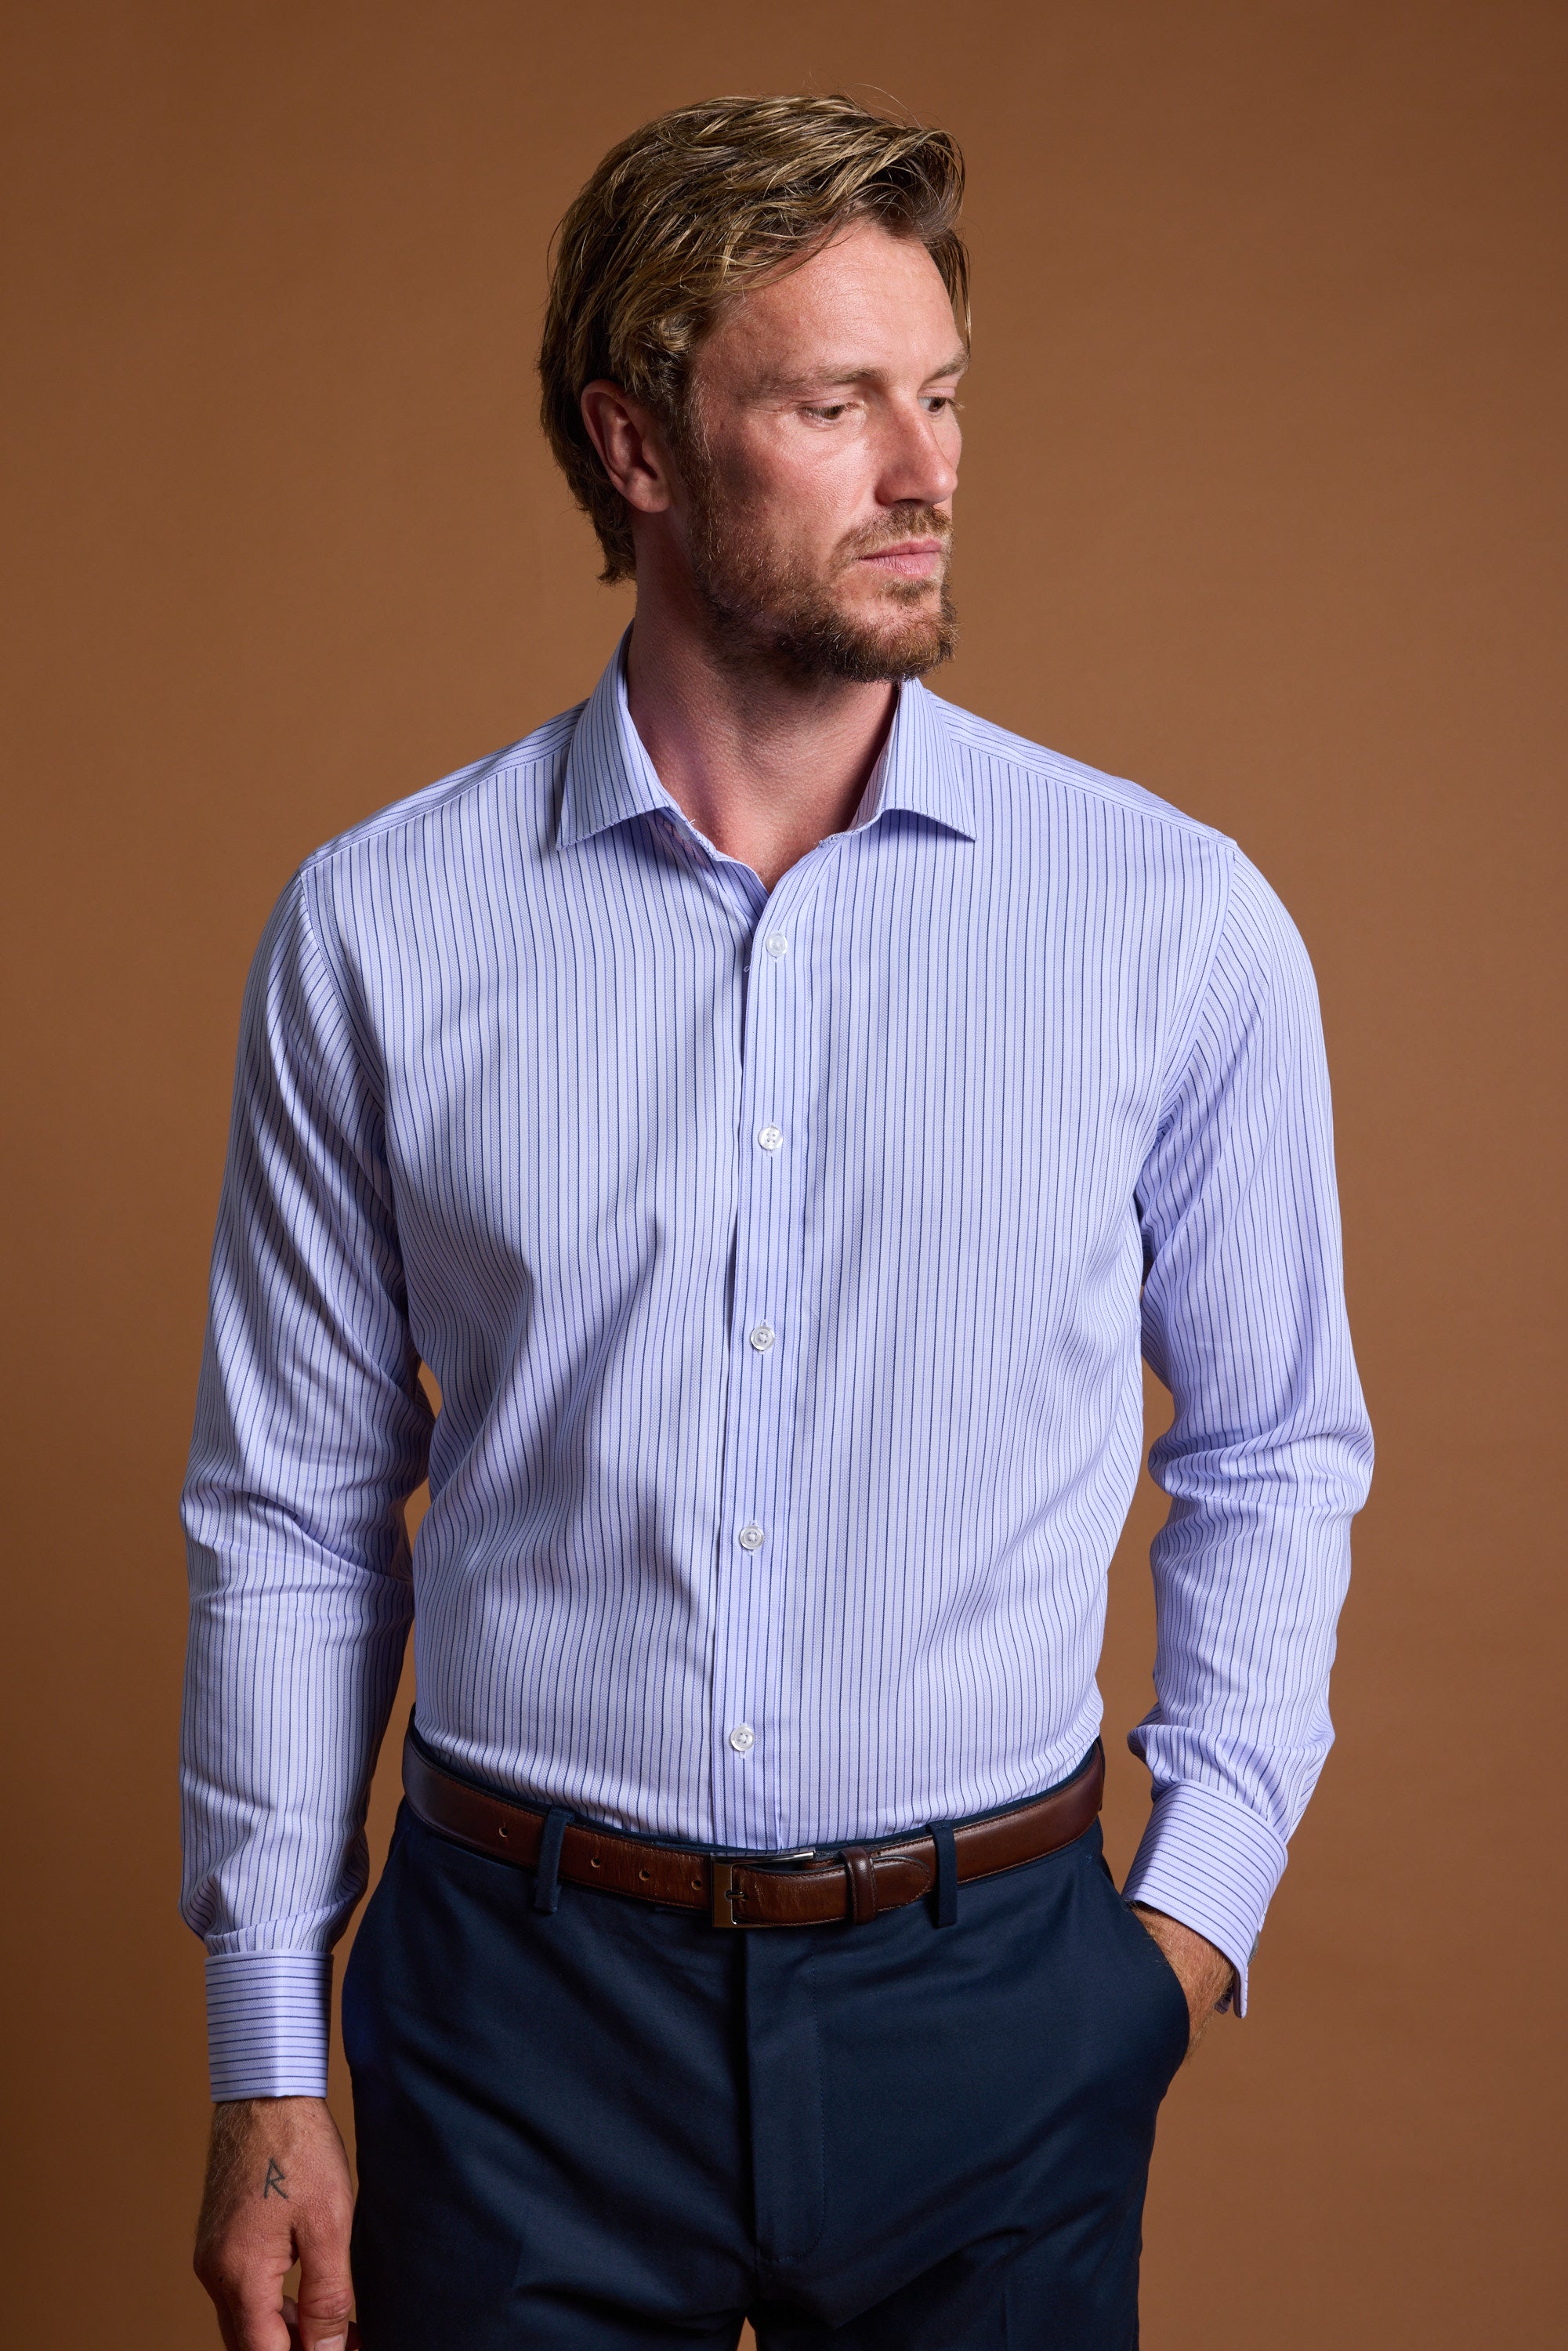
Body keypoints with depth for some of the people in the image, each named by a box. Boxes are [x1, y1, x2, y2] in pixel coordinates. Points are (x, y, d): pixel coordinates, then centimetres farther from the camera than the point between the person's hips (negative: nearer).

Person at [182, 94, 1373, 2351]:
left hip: (994, 2002, 1)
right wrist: (265, 2074, 3)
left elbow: (1275, 1457, 6)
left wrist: (1201, 1902, -1)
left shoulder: (1178, 922, -5)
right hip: (526, 1996, 0)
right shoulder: (378, 931, -4)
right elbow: (294, 1515, 2)